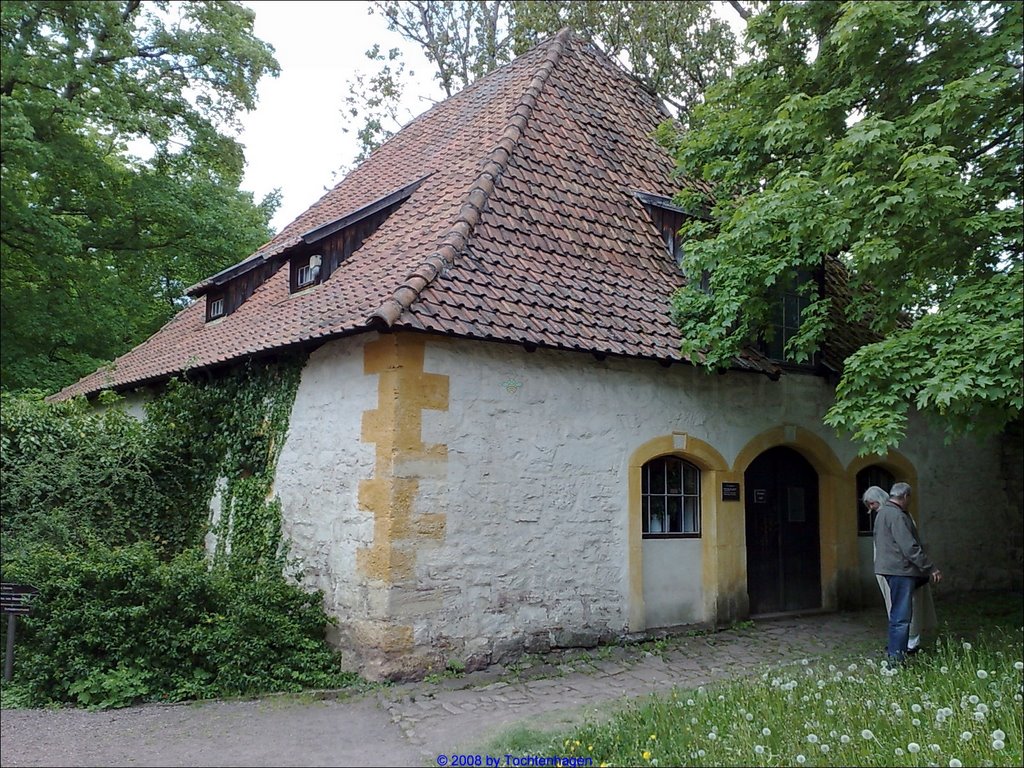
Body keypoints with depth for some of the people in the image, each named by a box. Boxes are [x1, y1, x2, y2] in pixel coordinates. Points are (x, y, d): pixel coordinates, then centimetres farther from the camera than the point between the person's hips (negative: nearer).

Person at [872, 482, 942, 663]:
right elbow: (910, 547, -22)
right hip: (900, 569, -10)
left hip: (890, 567, 10)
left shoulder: (883, 511, 17)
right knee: (901, 616, -7)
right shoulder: (897, 515, -17)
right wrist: (931, 568, -18)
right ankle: (896, 658, -5)